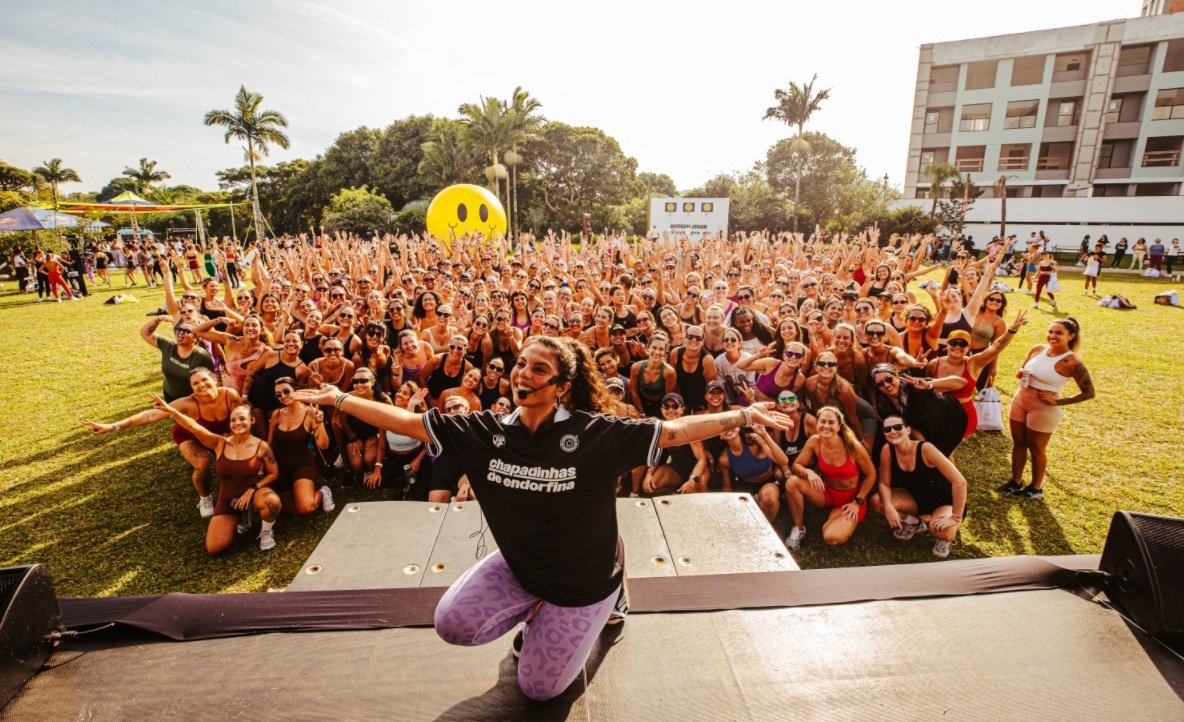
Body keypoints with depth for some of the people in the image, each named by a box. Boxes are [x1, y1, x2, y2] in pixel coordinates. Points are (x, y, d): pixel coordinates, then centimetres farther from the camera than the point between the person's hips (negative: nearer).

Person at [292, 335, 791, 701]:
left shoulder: (595, 432, -25)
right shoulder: (487, 430, -15)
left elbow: (673, 431, -23)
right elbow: (410, 423, -10)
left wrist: (742, 416, -29)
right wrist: (338, 399, -9)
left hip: (582, 580, -3)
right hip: (520, 565, 4)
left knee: (538, 688, 10)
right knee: (453, 624, -14)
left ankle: (609, 600, 31)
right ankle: (536, 611, 16)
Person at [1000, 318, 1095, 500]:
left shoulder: (1072, 362, -17)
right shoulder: (1038, 349, -1)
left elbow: (1089, 393, -12)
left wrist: (1058, 402, -17)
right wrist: (1021, 374, -6)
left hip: (1044, 409, -5)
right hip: (1020, 400, 6)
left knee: (1036, 448, 9)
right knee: (1018, 443, 15)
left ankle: (1036, 487, 28)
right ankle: (1016, 482, 29)